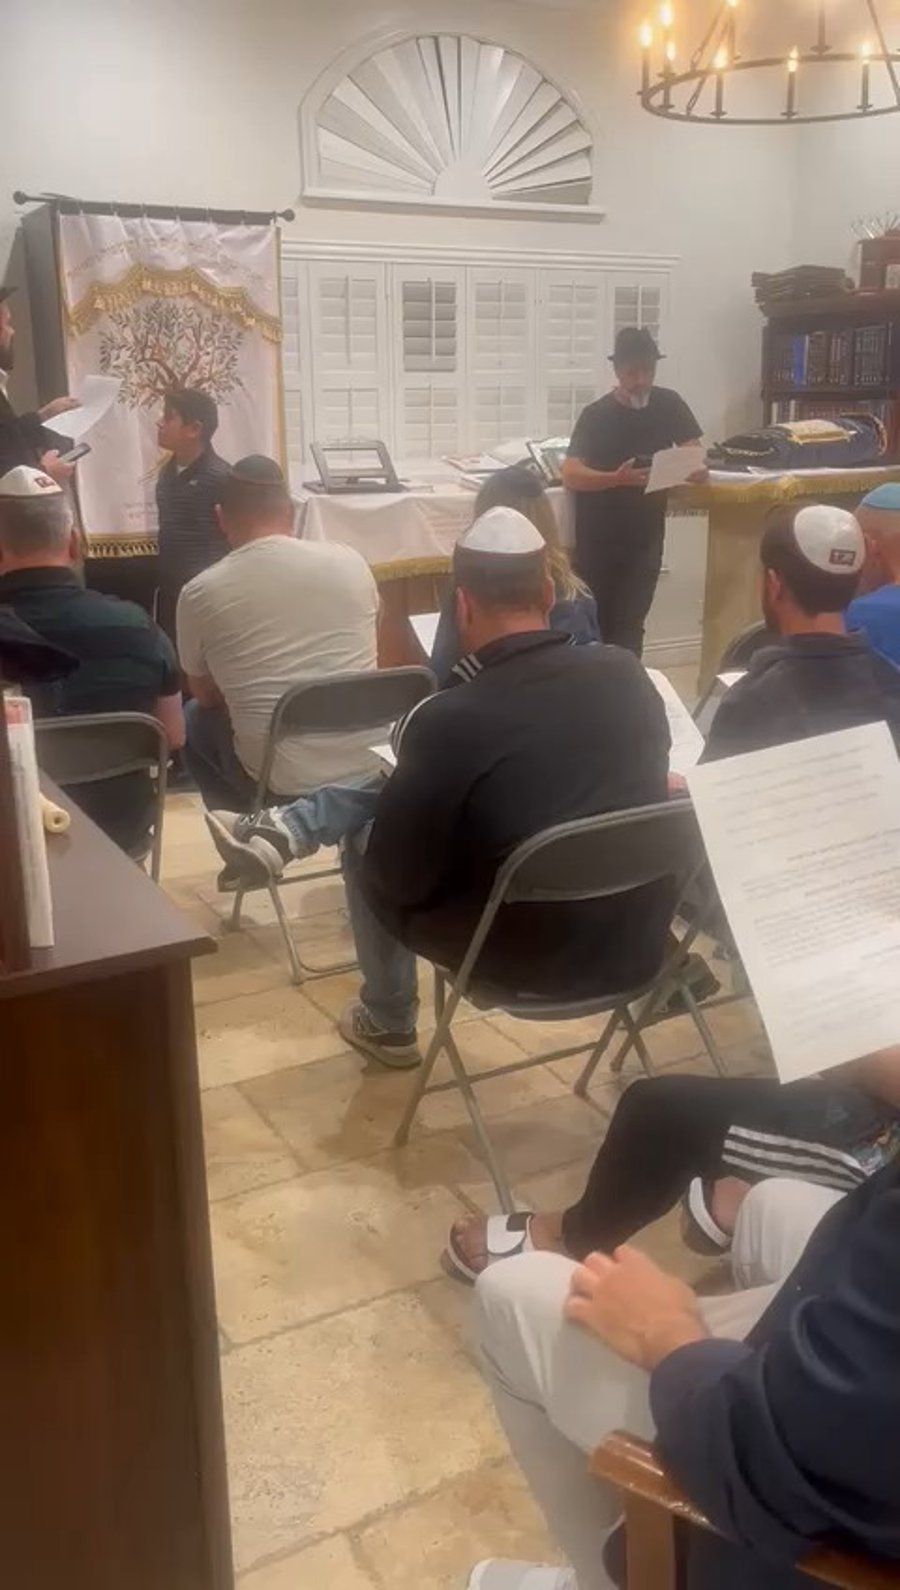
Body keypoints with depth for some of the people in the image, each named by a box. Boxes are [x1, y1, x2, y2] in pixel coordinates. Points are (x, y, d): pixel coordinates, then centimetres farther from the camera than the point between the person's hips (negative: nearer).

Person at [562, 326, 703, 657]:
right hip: (598, 537, -1)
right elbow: (570, 475, -21)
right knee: (595, 622, 7)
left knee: (629, 625, -6)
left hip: (645, 535, 2)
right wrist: (616, 478, -38)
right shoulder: (596, 415, -11)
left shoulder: (669, 404, 0)